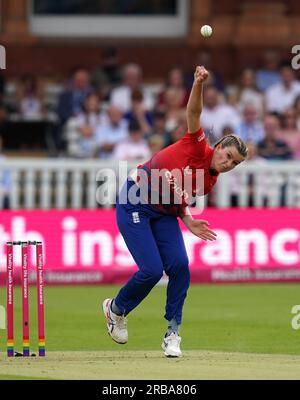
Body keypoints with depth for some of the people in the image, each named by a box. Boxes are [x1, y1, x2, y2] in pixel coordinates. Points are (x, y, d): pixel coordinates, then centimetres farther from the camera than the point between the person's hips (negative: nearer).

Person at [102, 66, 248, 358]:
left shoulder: (209, 181, 6)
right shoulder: (198, 147, -12)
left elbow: (179, 200, 14)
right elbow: (193, 113, -26)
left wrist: (188, 221, -6)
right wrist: (199, 84, -43)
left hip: (164, 213, 7)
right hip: (135, 203, -7)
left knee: (179, 265, -12)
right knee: (152, 270, -14)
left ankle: (173, 333, -1)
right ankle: (116, 309, 16)